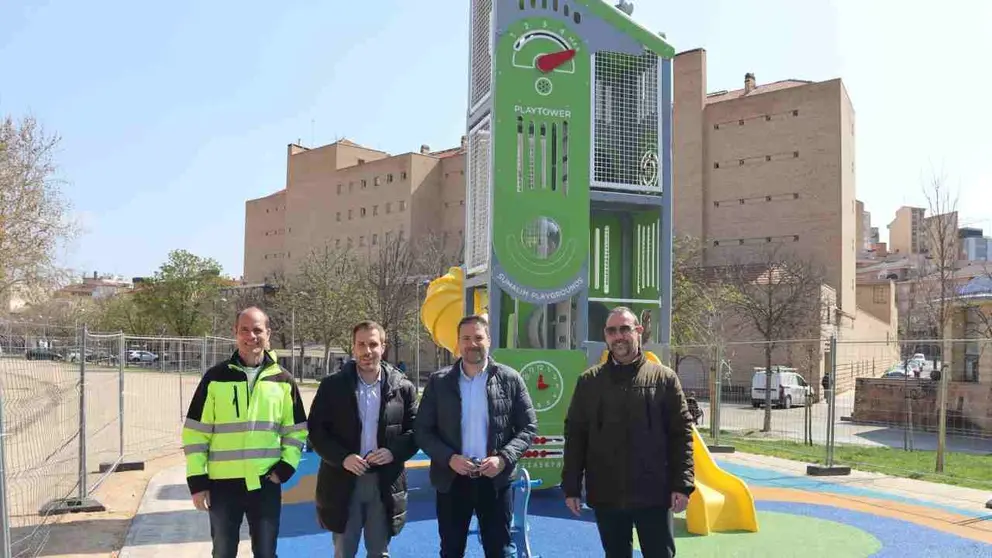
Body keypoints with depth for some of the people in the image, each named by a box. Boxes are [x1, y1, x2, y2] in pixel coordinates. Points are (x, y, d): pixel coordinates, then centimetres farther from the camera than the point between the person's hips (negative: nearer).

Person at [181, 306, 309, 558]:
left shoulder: (284, 381, 1)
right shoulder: (215, 377, -3)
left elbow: (296, 430, 8)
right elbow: (195, 433, -1)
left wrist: (286, 467, -4)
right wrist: (197, 481, -4)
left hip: (266, 484, 1)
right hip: (223, 483, -1)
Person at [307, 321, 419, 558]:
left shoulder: (402, 387, 0)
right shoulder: (332, 385, -2)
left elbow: (415, 430, 3)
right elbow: (316, 430, -2)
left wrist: (394, 452, -15)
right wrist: (342, 457, -16)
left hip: (385, 483, 0)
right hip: (343, 481, 0)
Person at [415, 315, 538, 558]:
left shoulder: (510, 379, -2)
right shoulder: (439, 381, 0)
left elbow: (528, 426, 0)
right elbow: (422, 430, 1)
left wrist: (504, 458, -15)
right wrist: (449, 458, -15)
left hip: (495, 479, -1)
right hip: (452, 480, 1)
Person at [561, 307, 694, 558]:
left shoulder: (664, 378, 0)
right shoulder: (589, 381, 3)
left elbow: (682, 433, -1)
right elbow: (575, 435, 4)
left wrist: (682, 485, -7)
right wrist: (571, 487, 1)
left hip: (654, 494, -2)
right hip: (605, 496, 2)